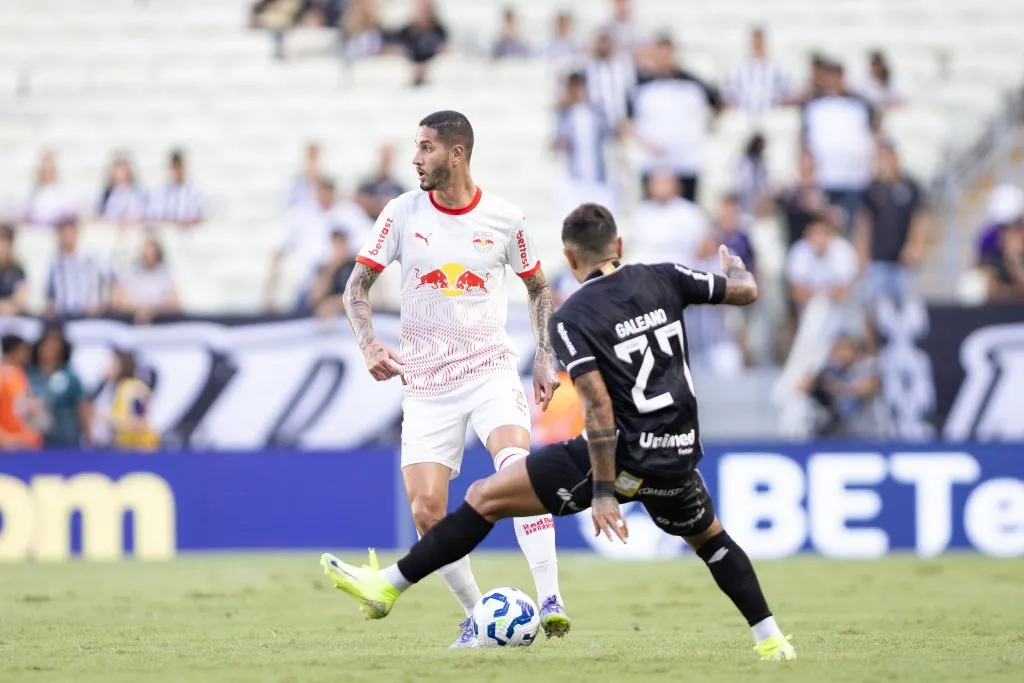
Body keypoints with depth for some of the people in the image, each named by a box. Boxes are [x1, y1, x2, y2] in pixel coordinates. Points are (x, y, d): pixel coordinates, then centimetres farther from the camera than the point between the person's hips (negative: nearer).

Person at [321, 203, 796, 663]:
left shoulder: (570, 319, -7)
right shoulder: (663, 279, 4)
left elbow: (598, 406, -16)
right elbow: (746, 292, 12)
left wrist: (603, 491, -16)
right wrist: (732, 263, 36)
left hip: (621, 456, -5)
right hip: (676, 459, 5)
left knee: (484, 497, 3)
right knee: (709, 537, 33)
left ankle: (388, 586, 2)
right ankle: (770, 640, 28)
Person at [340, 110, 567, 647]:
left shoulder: (505, 220, -2)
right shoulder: (402, 214, -1)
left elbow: (538, 287, 13)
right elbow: (357, 285, 3)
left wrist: (545, 359, 4)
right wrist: (370, 345, -14)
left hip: (491, 370, -2)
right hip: (426, 384, 2)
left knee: (518, 466, -29)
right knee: (426, 512, -7)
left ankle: (550, 601, -29)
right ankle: (477, 615, 13)